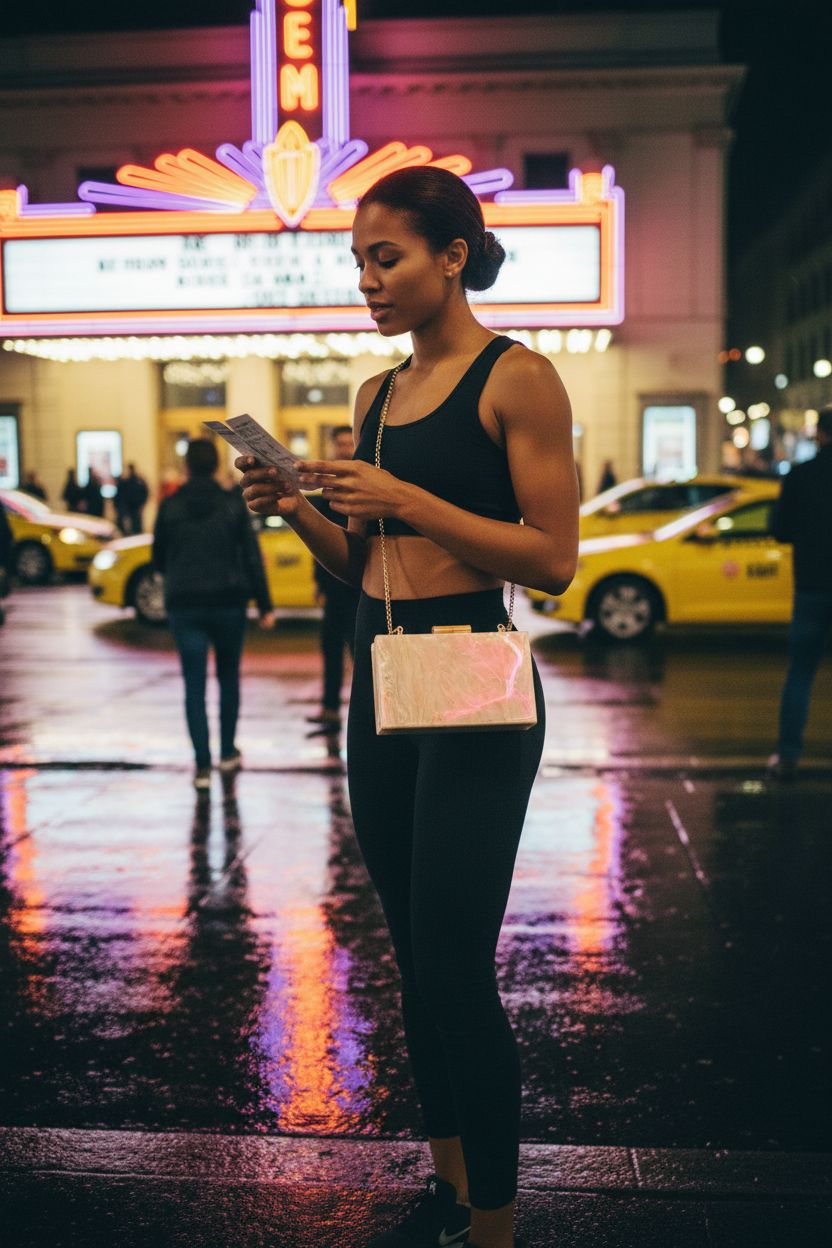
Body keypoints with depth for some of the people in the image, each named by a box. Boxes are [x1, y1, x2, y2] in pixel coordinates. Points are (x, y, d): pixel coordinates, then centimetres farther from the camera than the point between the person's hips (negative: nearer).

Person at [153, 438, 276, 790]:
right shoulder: (233, 505, -3)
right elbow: (252, 558, -5)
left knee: (194, 684, 1)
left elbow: (158, 560, 6)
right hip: (229, 603, 1)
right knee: (229, 677, 19)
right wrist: (265, 605, -1)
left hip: (185, 606, 0)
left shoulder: (170, 507, -2)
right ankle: (228, 753, 26)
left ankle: (202, 766, -4)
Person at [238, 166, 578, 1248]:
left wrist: (406, 499, -19)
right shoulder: (377, 395, 14)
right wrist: (295, 509, 0)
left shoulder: (516, 378, -7)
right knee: (415, 957, 14)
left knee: (456, 968, -6)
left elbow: (554, 558, -13)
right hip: (378, 679, 8)